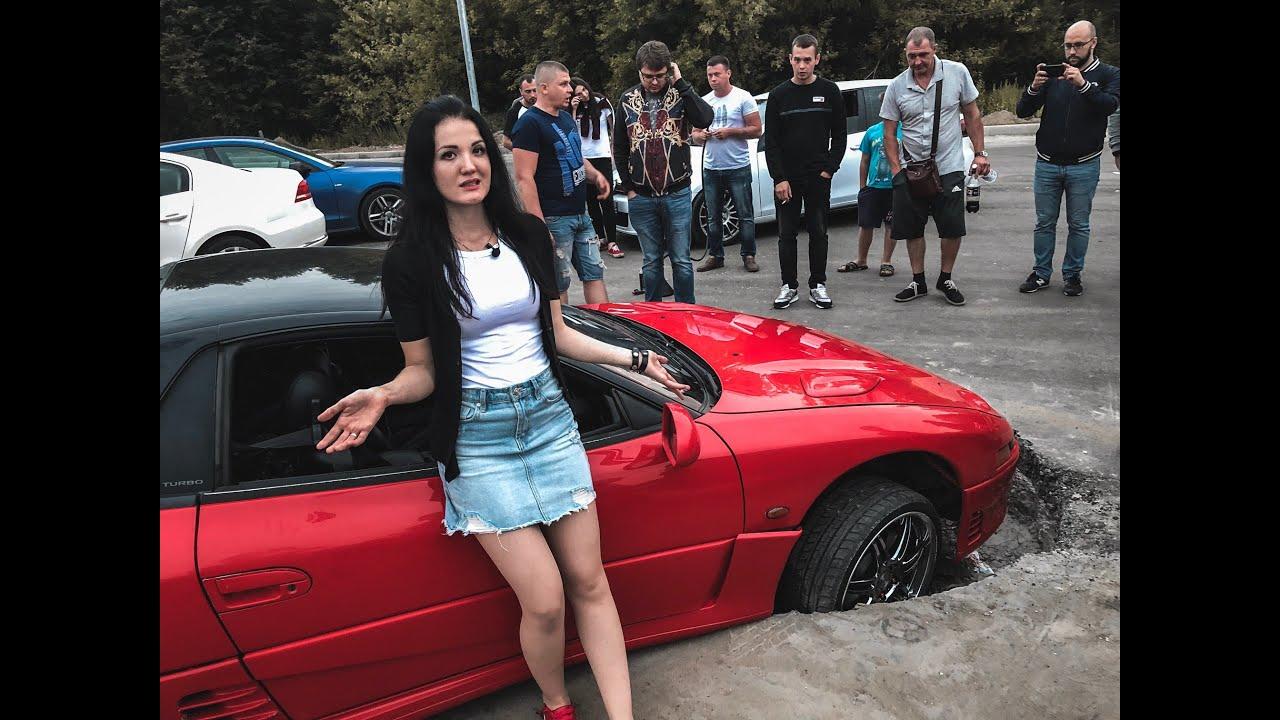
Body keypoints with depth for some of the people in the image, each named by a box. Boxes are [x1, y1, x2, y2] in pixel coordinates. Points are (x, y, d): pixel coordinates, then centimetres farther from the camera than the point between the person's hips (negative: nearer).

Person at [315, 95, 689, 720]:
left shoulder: (528, 235, 4)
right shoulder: (410, 260, -7)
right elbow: (422, 369, -1)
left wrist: (631, 358, 7)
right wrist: (385, 395, -22)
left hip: (550, 416, 4)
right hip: (477, 438, -4)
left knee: (589, 583, 6)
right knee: (544, 601, -5)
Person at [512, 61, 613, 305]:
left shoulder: (566, 118, 15)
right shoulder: (529, 124, -13)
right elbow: (524, 178, -19)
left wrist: (595, 175, 6)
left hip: (581, 215, 9)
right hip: (554, 220, -9)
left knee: (595, 274, 11)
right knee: (558, 286, 1)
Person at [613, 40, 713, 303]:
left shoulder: (680, 93, -1)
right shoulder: (627, 100, 5)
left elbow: (705, 119, -22)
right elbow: (619, 148, 11)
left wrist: (680, 83, -17)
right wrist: (628, 188, 6)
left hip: (677, 194, -2)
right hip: (641, 197, 2)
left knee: (681, 260, 4)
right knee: (651, 261, 11)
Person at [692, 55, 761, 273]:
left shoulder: (743, 98, -2)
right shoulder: (704, 101, 11)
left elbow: (756, 130, -6)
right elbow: (695, 134, 14)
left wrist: (730, 132, -16)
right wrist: (701, 135, -9)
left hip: (738, 168, -4)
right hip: (711, 169, 5)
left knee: (745, 215, 0)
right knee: (713, 217, 9)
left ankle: (748, 255, 8)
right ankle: (715, 255, 18)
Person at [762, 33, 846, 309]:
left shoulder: (829, 91, 4)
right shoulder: (778, 95, 3)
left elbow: (840, 135, 7)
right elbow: (770, 141, 0)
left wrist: (829, 169, -4)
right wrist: (779, 178, -8)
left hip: (819, 177, 0)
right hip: (787, 178, 0)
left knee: (818, 232, 4)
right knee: (786, 233, 3)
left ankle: (817, 286, 14)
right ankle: (789, 286, 14)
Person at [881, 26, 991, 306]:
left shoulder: (957, 73, -4)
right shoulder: (897, 86, -2)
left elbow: (972, 115, 5)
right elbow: (889, 133, 3)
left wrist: (979, 152, 0)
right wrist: (896, 168, -6)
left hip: (949, 167, -1)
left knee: (953, 228, 1)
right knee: (913, 229, 7)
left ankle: (946, 279, 19)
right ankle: (918, 281, 21)